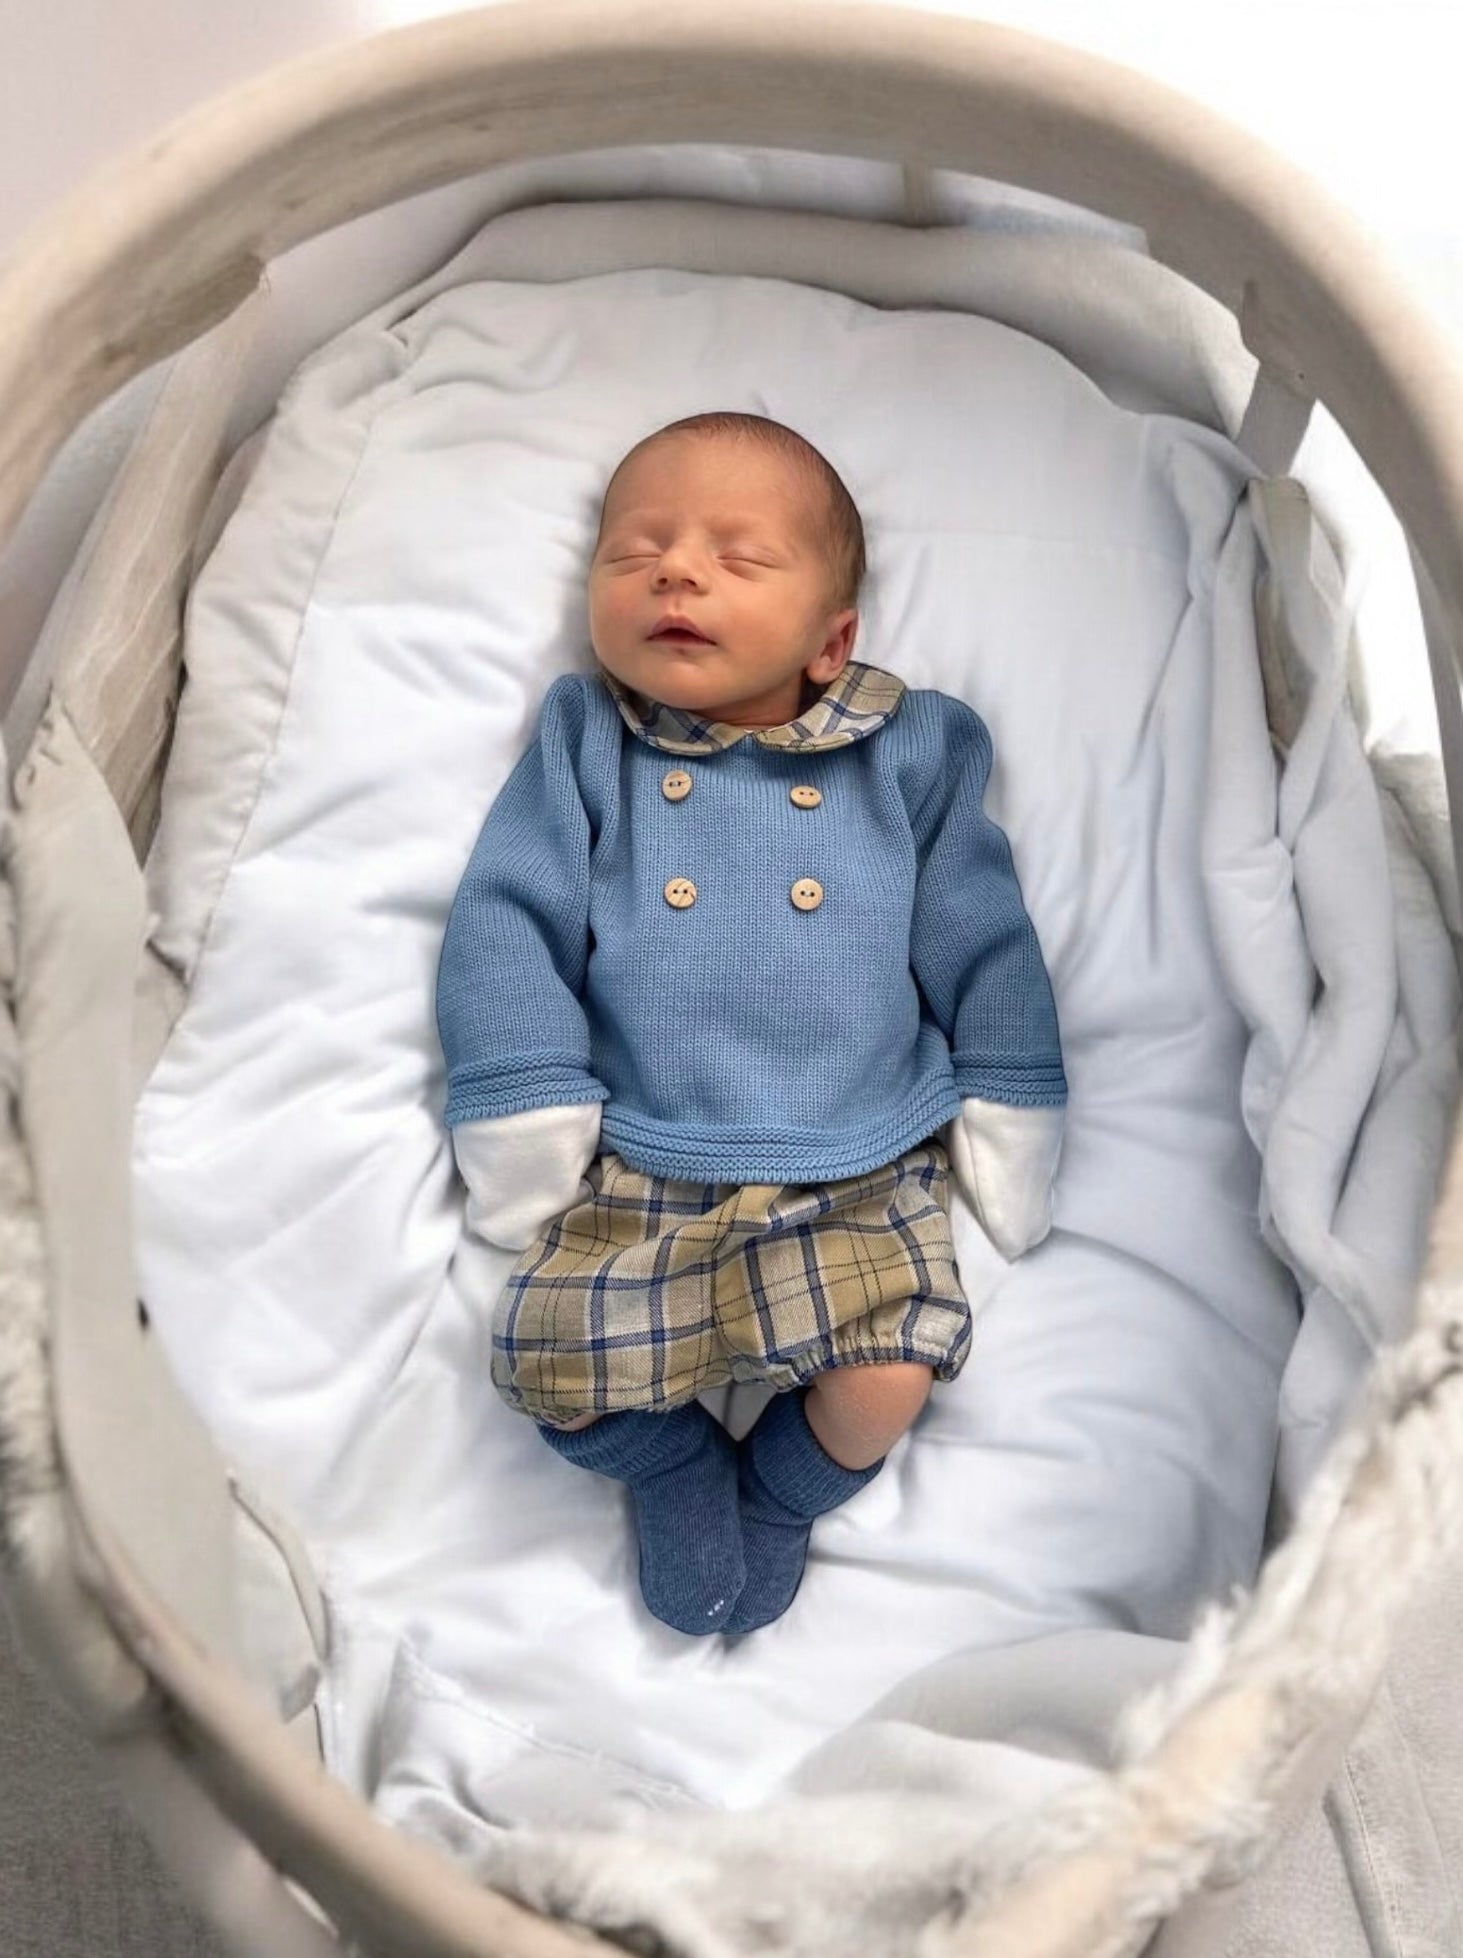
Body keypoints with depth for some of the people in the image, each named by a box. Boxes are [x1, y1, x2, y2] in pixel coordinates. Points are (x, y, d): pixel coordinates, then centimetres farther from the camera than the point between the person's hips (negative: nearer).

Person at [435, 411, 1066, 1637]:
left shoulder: (908, 754, 7)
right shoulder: (584, 747, 7)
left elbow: (985, 945, 9)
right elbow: (505, 926, 1)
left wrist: (1008, 1116, 5)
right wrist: (527, 1119, -6)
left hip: (863, 1175, 0)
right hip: (635, 1176, 1)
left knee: (890, 1373, -18)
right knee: (555, 1363, -15)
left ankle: (783, 1490, 17)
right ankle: (677, 1466, 19)